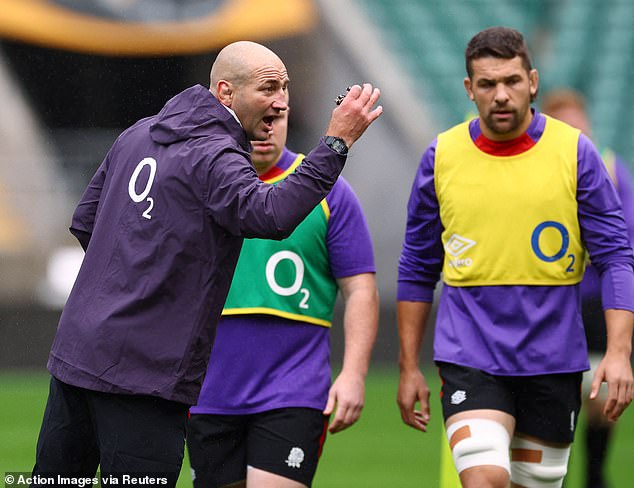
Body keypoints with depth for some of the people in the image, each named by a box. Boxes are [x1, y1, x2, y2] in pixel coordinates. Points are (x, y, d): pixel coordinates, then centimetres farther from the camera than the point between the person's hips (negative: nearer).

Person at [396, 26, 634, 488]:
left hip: (552, 361, 1)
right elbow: (418, 269, 11)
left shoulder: (576, 152, -1)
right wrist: (409, 367, 9)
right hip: (470, 358, -1)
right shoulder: (442, 156, 2)